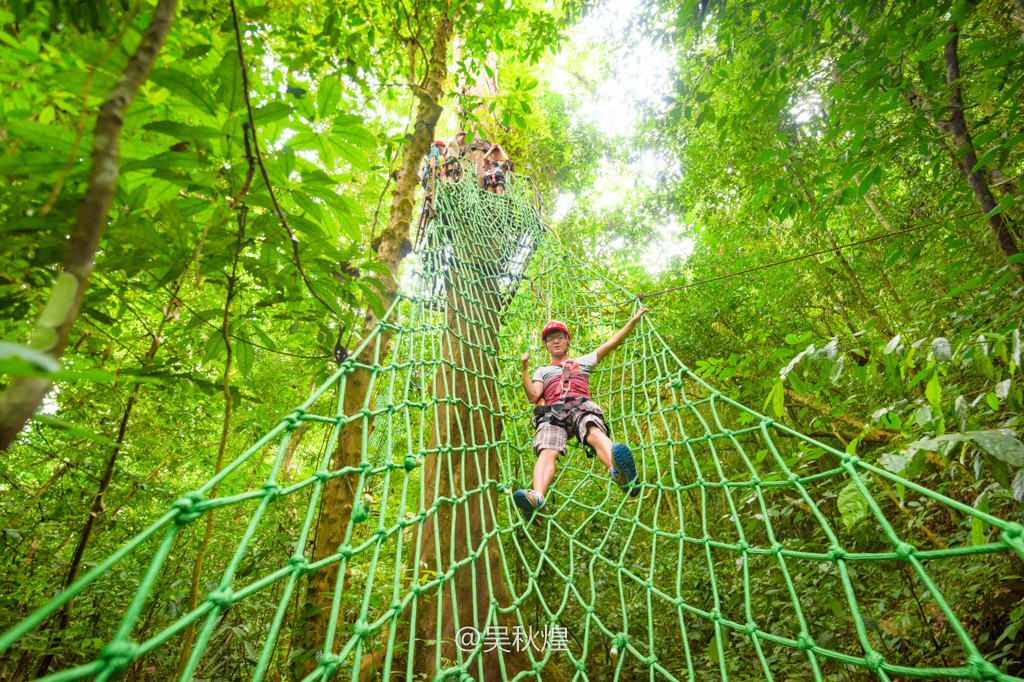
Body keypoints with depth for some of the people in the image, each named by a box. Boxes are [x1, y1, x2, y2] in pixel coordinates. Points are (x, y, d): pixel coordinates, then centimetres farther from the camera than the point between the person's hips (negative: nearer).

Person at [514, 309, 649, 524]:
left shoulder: (583, 362, 37)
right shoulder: (542, 371, 35)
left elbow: (611, 343, 31)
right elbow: (533, 396, 17)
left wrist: (633, 320, 26)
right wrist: (525, 370, 7)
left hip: (582, 405, 0)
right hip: (552, 412, 1)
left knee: (595, 431, -37)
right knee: (547, 452, -31)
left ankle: (618, 472, -67)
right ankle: (537, 497, -57)